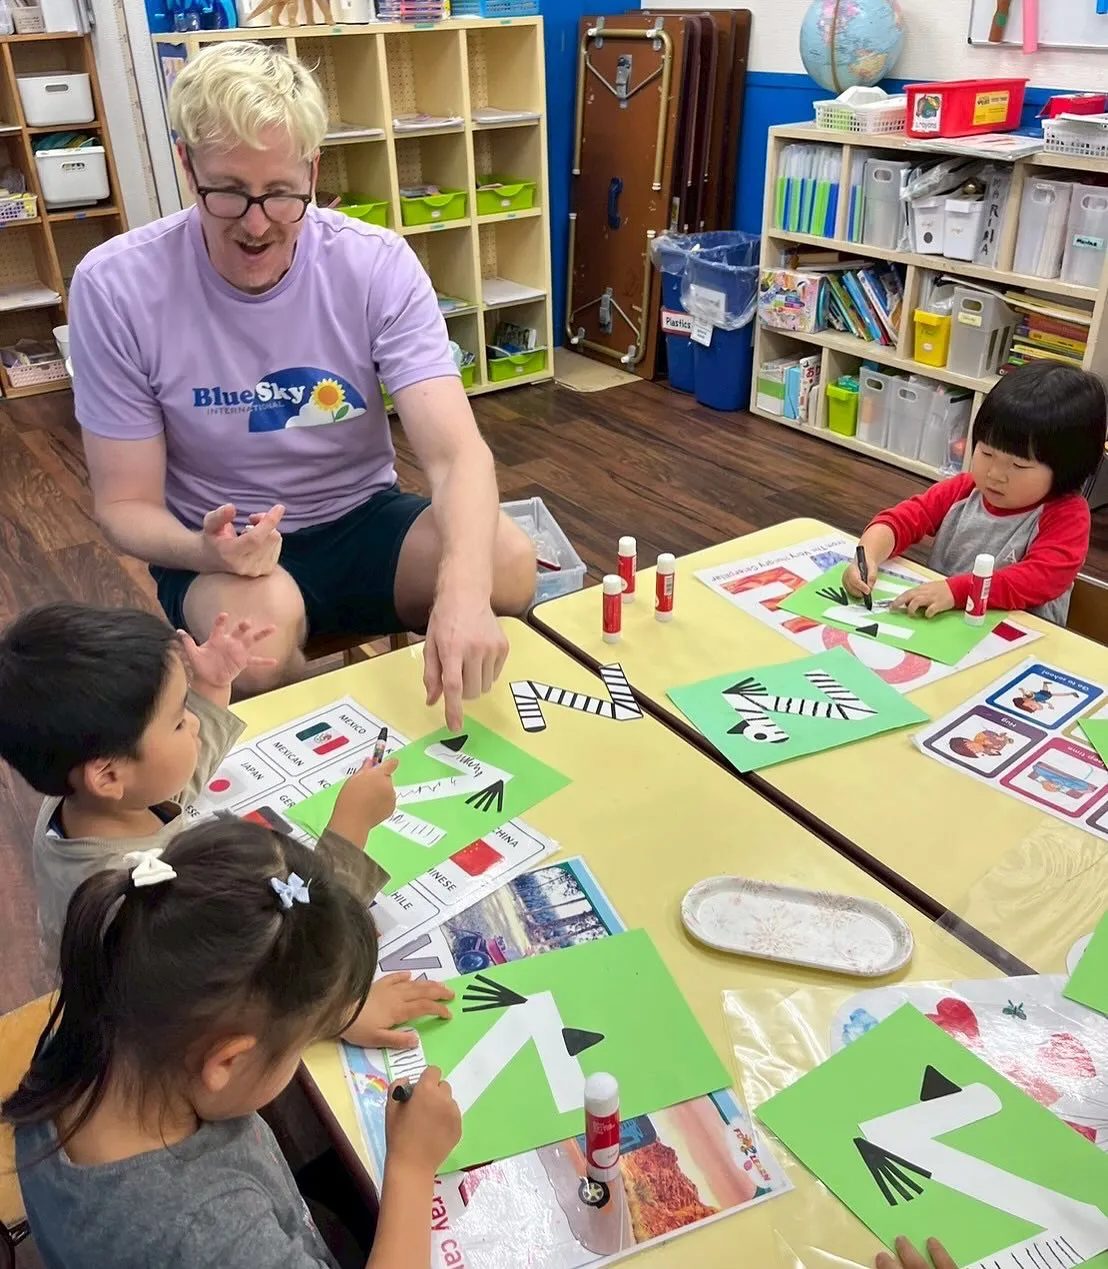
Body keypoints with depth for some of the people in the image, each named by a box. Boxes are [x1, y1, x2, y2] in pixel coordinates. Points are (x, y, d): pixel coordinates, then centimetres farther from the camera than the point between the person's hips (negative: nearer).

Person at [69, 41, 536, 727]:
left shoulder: (378, 264, -14)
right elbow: (125, 504, -7)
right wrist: (204, 549, -32)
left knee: (508, 564, -28)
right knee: (261, 618, -37)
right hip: (216, 547, -1)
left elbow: (458, 451, -26)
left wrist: (463, 590, -47)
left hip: (362, 517, 2)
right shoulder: (115, 288, -15)